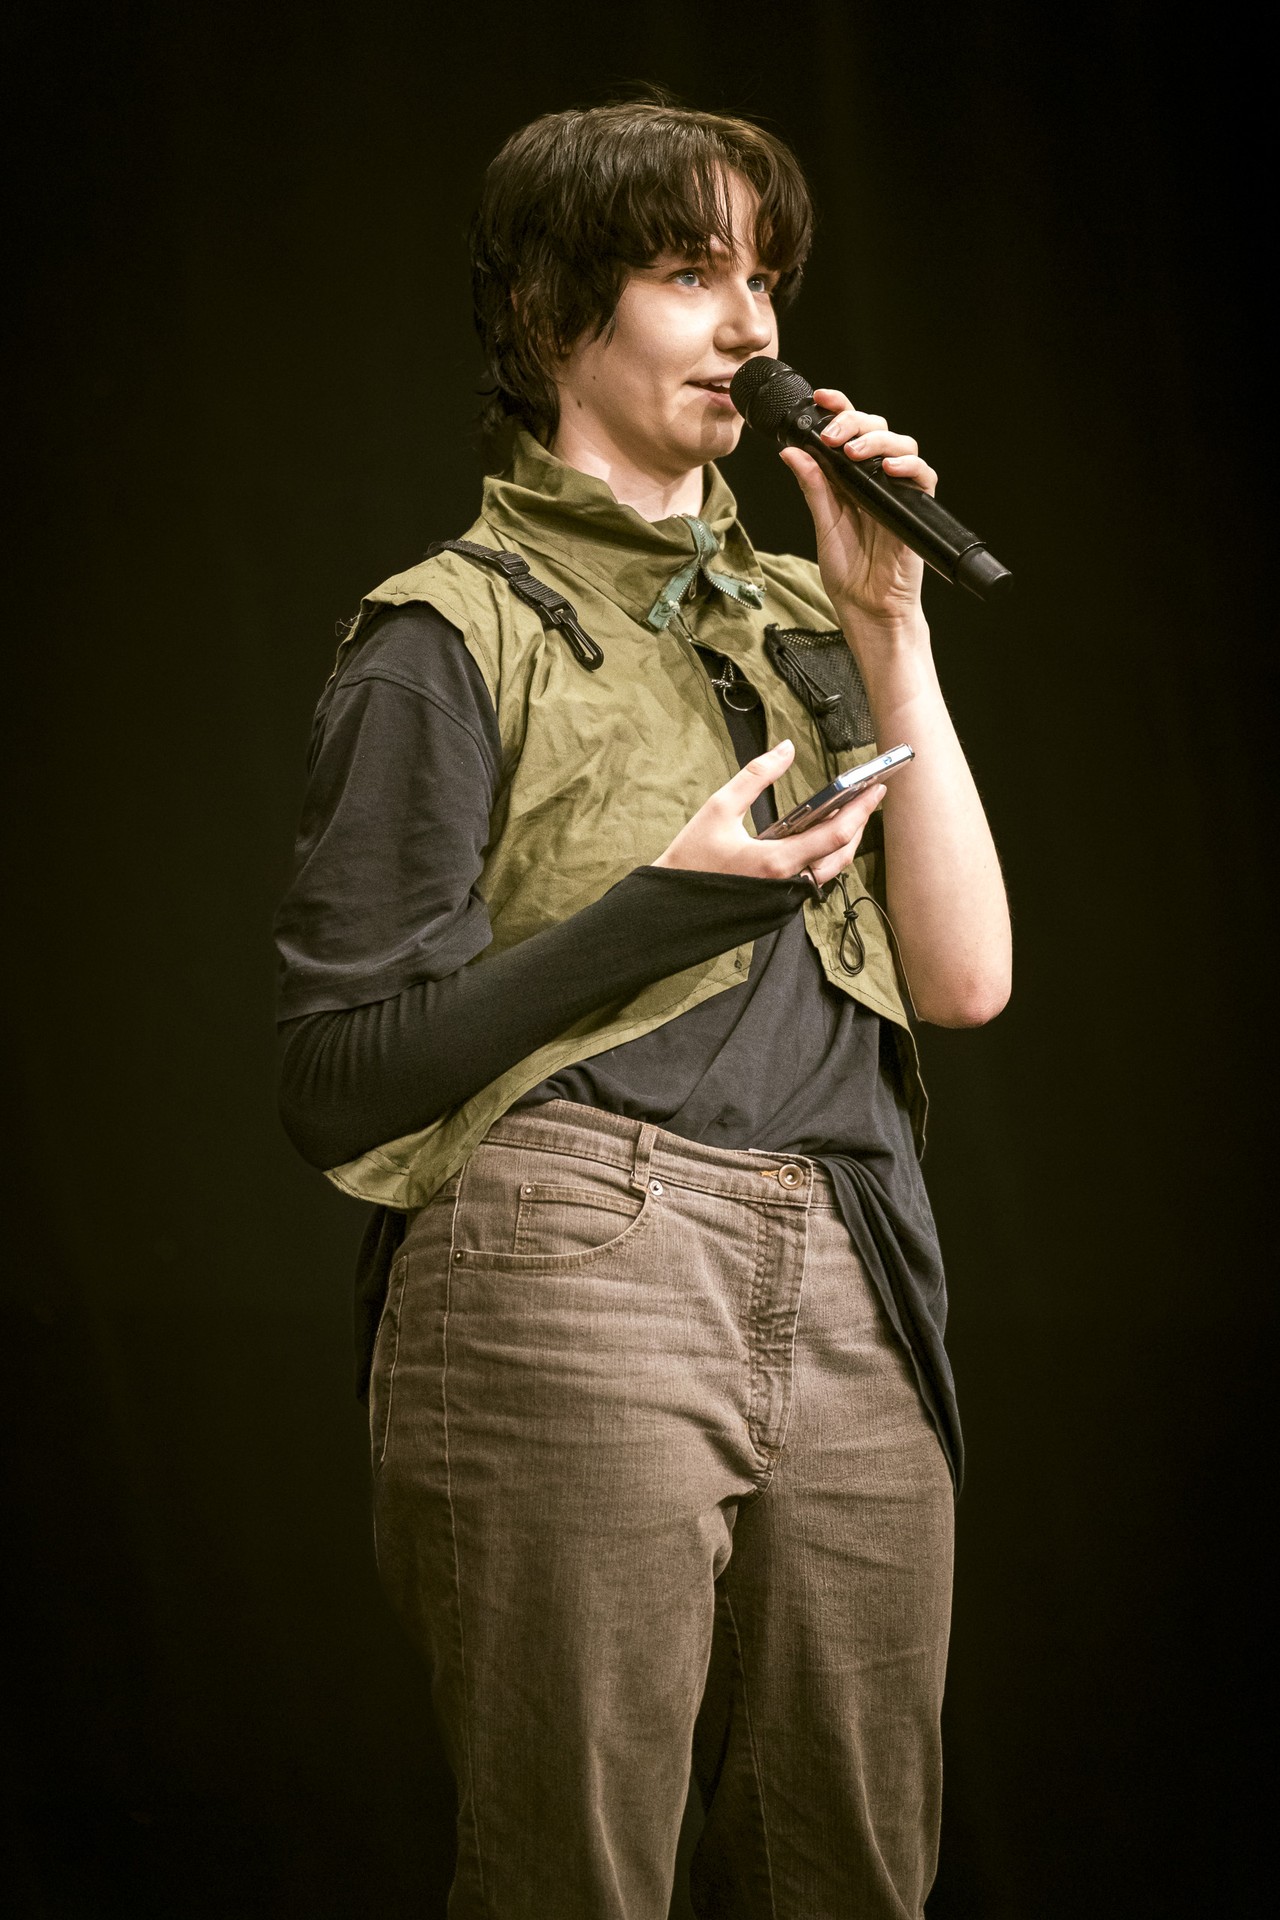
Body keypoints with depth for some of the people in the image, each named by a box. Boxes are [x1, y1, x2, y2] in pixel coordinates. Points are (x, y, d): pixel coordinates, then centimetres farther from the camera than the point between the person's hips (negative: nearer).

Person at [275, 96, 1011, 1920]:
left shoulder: (801, 615, 18)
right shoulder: (452, 639, 0)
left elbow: (967, 977, 7)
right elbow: (335, 1082, -5)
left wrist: (889, 625, 2)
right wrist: (664, 910, -12)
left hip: (851, 1313, 6)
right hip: (576, 1303, -6)